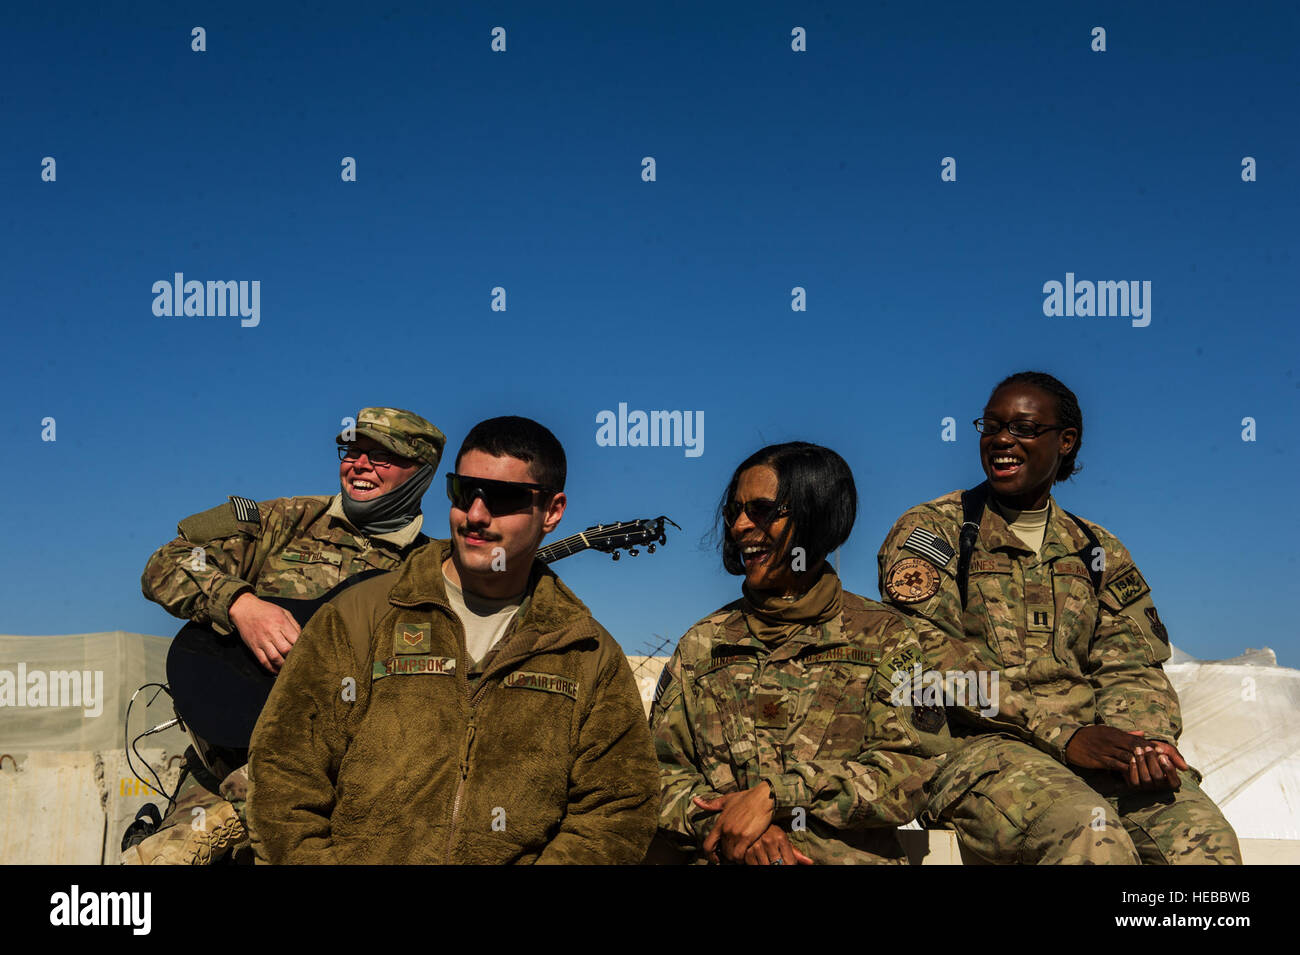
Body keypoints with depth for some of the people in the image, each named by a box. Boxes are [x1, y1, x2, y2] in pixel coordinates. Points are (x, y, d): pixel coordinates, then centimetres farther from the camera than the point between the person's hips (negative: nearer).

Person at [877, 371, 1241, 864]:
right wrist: (1062, 734, -18)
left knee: (1203, 833, -25)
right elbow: (936, 661, -8)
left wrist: (1144, 740, -13)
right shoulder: (928, 532, 6)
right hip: (975, 744, -4)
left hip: (1092, 745, 4)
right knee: (1090, 832, -35)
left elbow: (1132, 667, 12)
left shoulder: (1099, 551, 21)